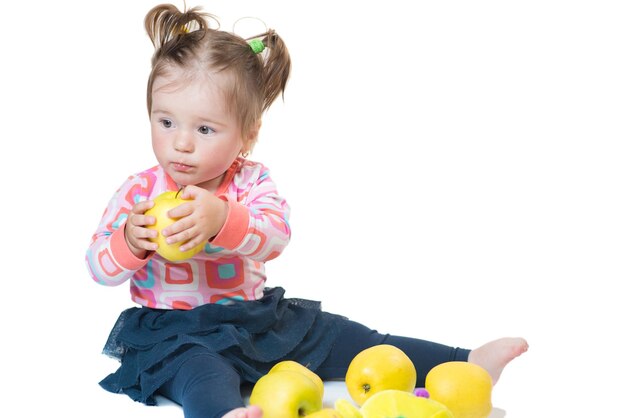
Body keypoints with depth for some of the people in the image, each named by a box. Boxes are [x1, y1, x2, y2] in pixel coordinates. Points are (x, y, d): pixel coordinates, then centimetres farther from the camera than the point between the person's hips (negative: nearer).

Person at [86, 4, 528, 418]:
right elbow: (100, 269, -6)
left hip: (255, 316, 3)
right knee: (202, 373, -36)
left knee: (339, 337, 0)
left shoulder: (251, 181, -3)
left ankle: (465, 364, -1)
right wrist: (129, 243, -29)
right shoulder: (138, 192, -5)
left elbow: (275, 236, -22)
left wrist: (222, 219, -41)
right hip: (175, 331, -3)